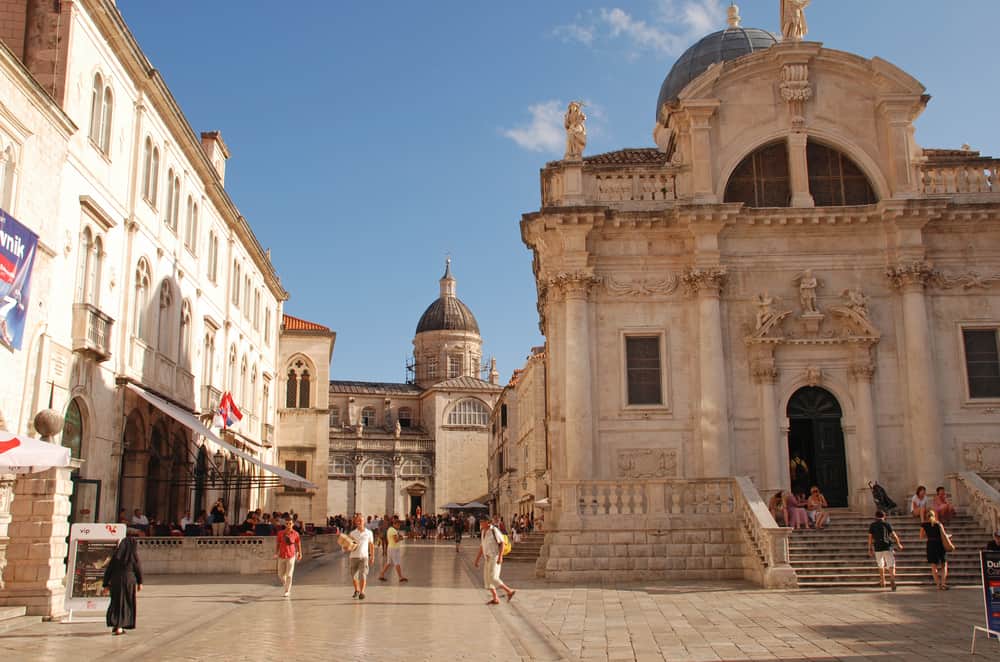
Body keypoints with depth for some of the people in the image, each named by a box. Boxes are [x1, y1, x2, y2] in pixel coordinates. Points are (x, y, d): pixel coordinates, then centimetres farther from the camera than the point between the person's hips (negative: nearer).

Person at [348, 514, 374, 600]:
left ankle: (362, 592, -17)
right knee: (354, 576, 10)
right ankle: (357, 590, 33)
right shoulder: (352, 533, 2)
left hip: (364, 556, -2)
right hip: (354, 556, 2)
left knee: (363, 575, -15)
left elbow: (371, 545, 13)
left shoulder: (369, 533, 4)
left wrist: (372, 556, 13)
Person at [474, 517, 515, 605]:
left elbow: (502, 543, -15)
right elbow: (482, 547, 17)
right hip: (488, 558, 9)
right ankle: (495, 599, 7)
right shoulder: (483, 532, 11)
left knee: (492, 578, -15)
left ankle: (509, 591, -4)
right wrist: (477, 560, 14)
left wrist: (500, 556, -25)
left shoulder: (494, 530, -15)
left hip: (495, 557, -9)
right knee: (487, 579, 3)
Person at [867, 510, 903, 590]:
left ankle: (883, 582, 30)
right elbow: (894, 535, 3)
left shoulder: (872, 525, 5)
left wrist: (870, 549, 9)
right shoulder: (887, 524, 1)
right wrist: (899, 544, 19)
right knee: (891, 565, -6)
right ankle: (892, 579, -29)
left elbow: (870, 537, 3)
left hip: (877, 548, 2)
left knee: (881, 565, 20)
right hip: (887, 547, -2)